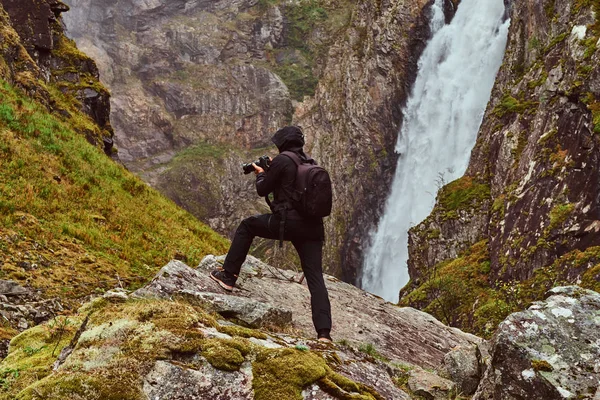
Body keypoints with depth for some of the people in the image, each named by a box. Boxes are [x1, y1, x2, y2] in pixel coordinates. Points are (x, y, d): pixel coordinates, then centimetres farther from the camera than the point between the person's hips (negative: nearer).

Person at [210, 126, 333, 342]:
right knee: (315, 278, 1)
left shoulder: (281, 161, -4)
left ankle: (228, 275, 23)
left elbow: (262, 190, 4)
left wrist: (260, 173, 24)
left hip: (287, 223, -5)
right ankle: (324, 332, -11)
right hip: (312, 228, 6)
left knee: (246, 226, 21)